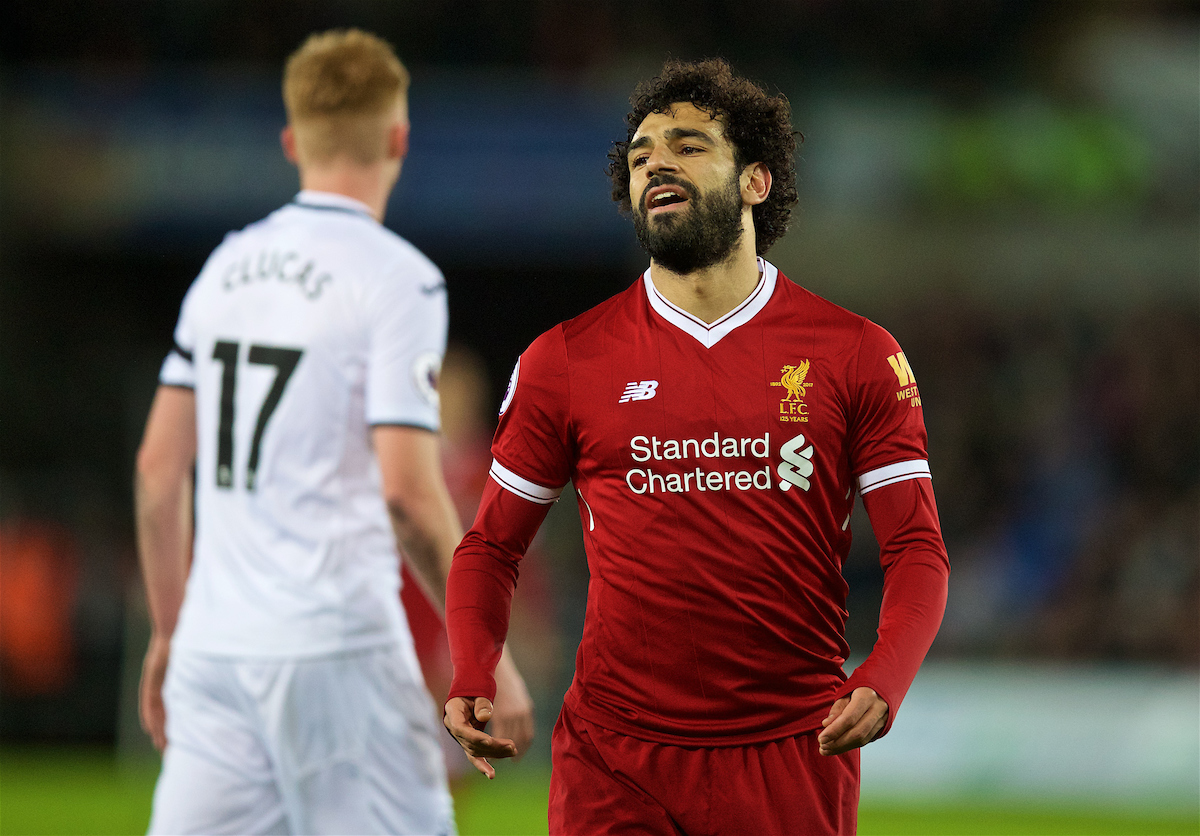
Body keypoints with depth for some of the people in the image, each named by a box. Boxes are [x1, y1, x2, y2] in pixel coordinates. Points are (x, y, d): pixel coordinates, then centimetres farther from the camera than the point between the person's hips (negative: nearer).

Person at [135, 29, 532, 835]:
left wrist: (169, 628, 23)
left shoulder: (226, 266, 13)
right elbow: (408, 490, -14)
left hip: (216, 646, 6)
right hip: (335, 646, -6)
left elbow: (157, 466, 14)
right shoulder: (397, 278, -7)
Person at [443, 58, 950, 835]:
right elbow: (492, 544, 11)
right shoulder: (566, 361, 5)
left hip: (793, 757, 0)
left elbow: (918, 548, 2)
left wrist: (883, 681, -17)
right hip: (614, 762, 0)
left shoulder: (857, 355, 3)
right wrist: (473, 682, -8)